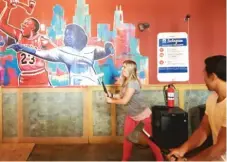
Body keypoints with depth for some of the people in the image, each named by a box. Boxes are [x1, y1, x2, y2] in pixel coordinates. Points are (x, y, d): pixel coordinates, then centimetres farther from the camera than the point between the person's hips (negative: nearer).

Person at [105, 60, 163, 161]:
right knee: (127, 137, 12)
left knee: (150, 138, 2)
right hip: (131, 115, 9)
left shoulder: (132, 83, -26)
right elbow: (121, 95, 9)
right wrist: (111, 95, -7)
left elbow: (124, 101, -25)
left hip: (143, 115, -9)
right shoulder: (126, 82, 4)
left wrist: (111, 101, -13)